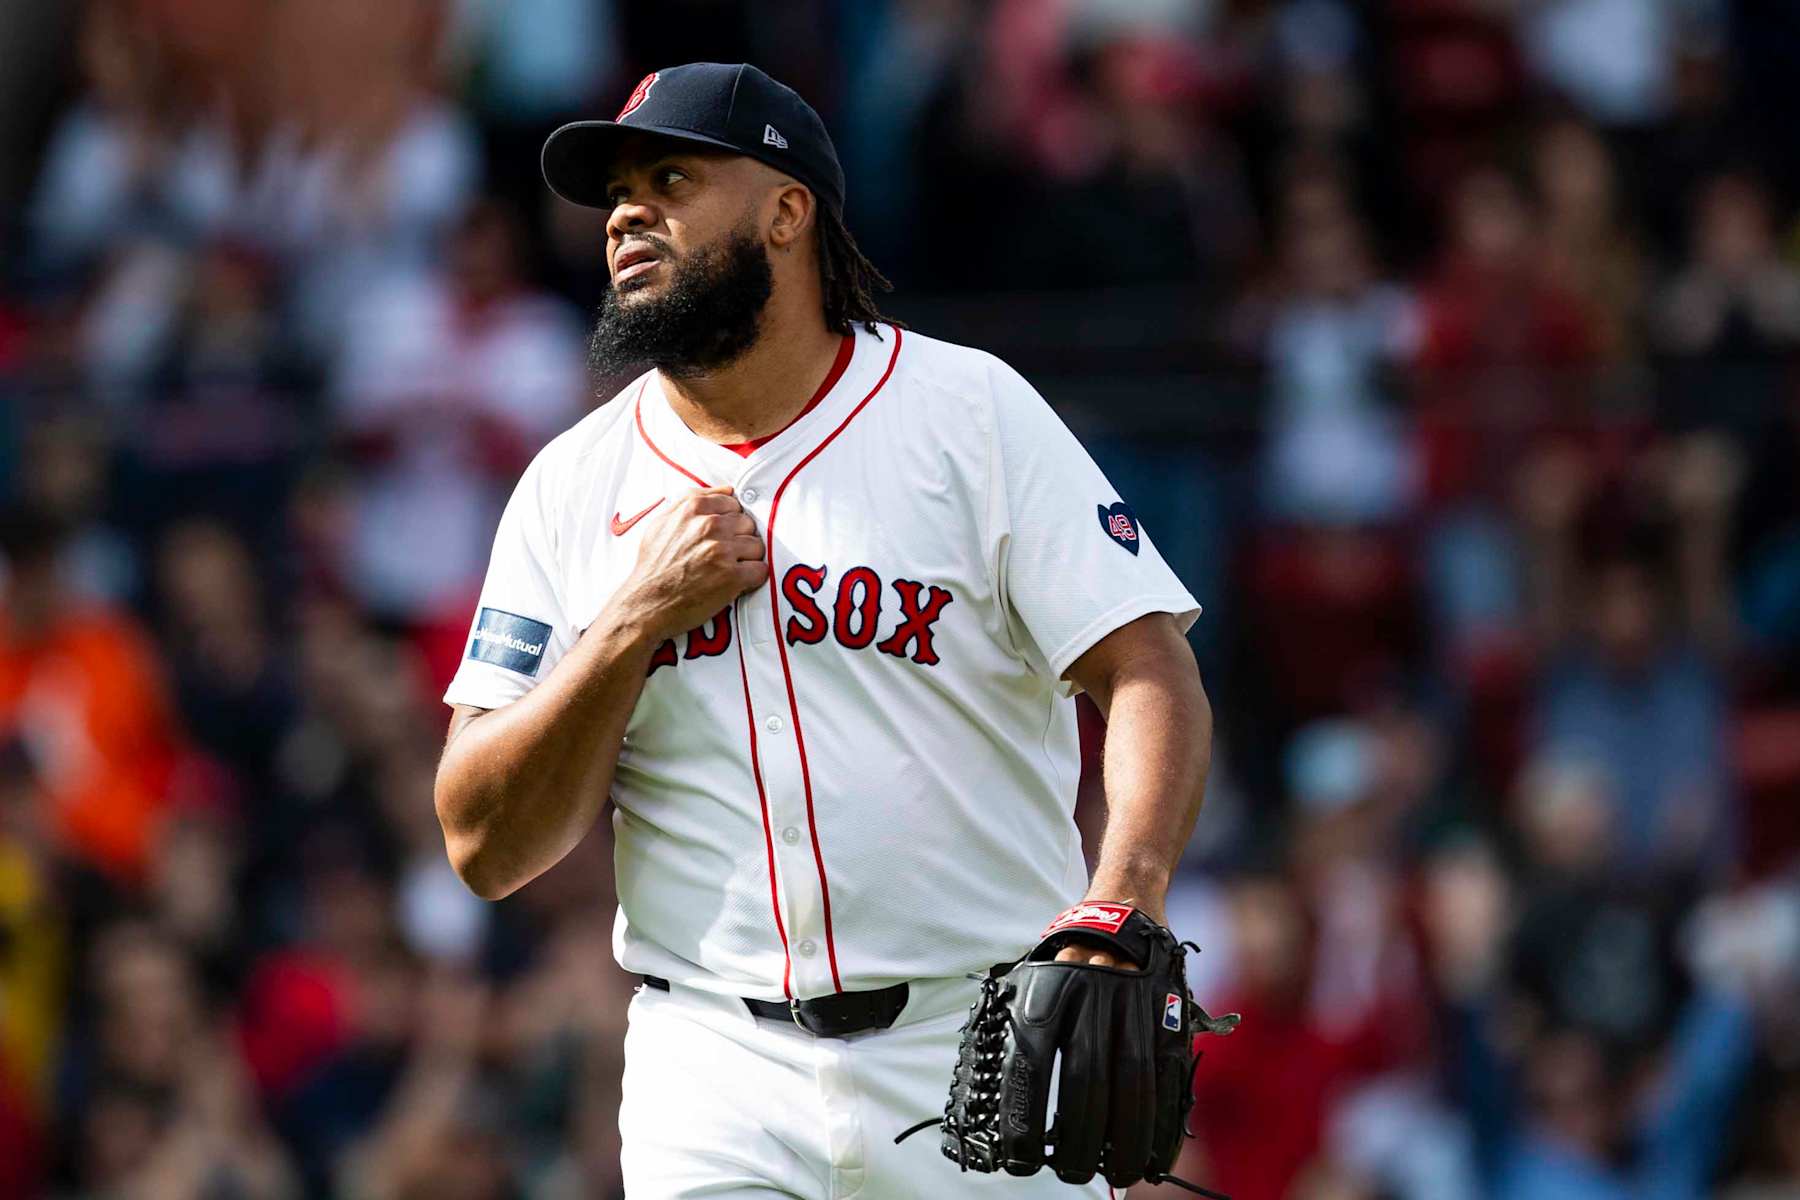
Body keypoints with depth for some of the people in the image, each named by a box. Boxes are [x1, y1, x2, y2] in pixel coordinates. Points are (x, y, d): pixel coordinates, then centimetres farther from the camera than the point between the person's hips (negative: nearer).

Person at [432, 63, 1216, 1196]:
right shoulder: (574, 487, 7)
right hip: (723, 1084, 2)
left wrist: (1120, 901, -26)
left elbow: (1151, 676, -8)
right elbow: (486, 848, 3)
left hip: (983, 1058, -1)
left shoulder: (971, 410, 1)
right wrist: (635, 623, -10)